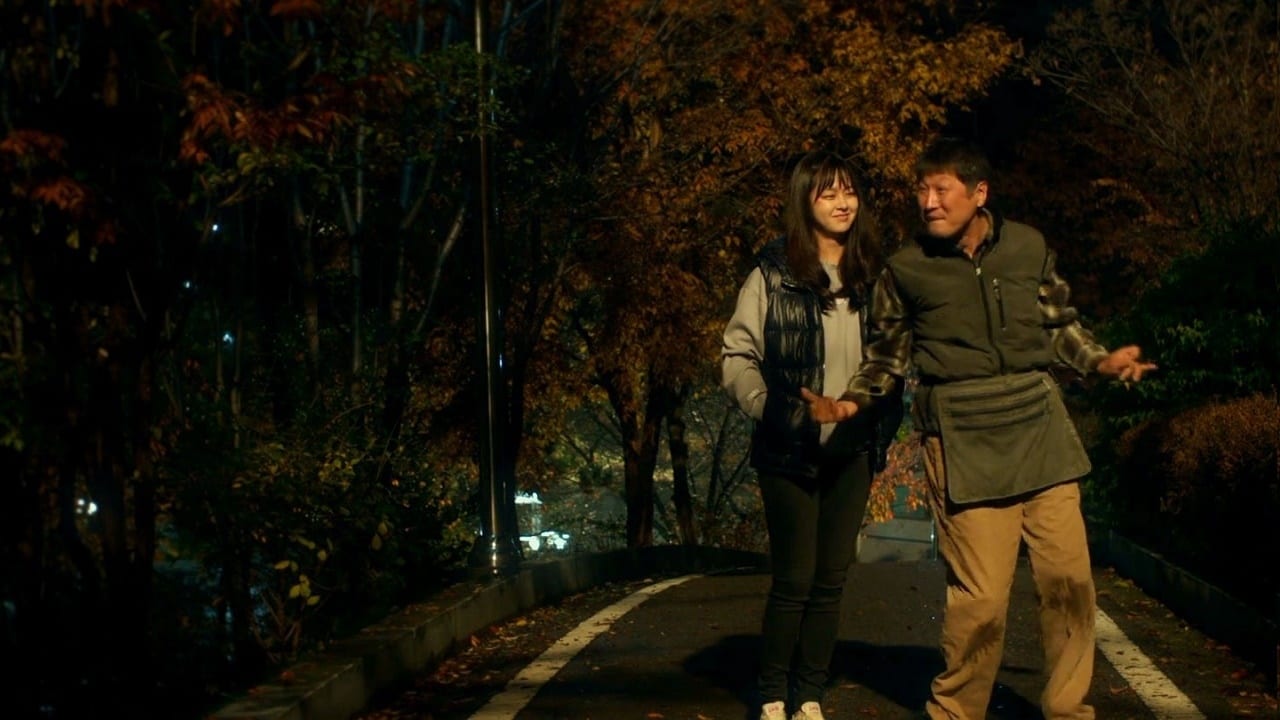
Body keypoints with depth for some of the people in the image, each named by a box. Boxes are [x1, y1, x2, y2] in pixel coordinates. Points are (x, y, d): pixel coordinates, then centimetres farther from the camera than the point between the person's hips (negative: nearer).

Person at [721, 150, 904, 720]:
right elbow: (737, 355, -6)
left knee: (831, 580, 7)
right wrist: (766, 405, -18)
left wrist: (885, 422, 2)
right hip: (789, 450, -4)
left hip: (852, 450, 4)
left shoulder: (874, 274, 7)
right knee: (793, 580, -1)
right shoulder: (774, 271, -6)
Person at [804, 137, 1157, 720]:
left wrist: (1100, 361, 3)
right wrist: (851, 402, -2)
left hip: (1039, 421, 3)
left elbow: (1059, 327, 19)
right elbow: (888, 354, 13)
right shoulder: (906, 269, 3)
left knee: (1069, 579, 3)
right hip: (964, 440, -3)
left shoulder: (1028, 246, 7)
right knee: (981, 594, -7)